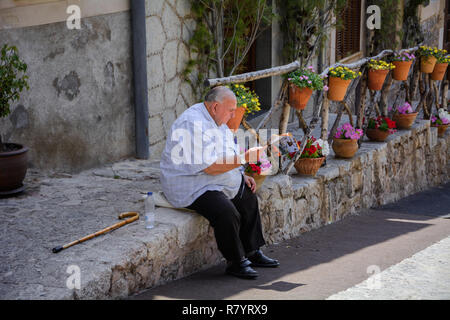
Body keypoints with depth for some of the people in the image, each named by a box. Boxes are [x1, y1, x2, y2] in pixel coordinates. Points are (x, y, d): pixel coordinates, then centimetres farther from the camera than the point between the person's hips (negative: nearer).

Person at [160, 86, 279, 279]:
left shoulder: (215, 119, 9)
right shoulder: (194, 125, -25)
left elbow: (224, 155, 21)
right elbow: (210, 167, -30)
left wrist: (241, 175, 8)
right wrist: (244, 158, -27)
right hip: (189, 187, -11)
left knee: (248, 196, 15)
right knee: (227, 212, -29)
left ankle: (252, 252, 21)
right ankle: (235, 263, -12)